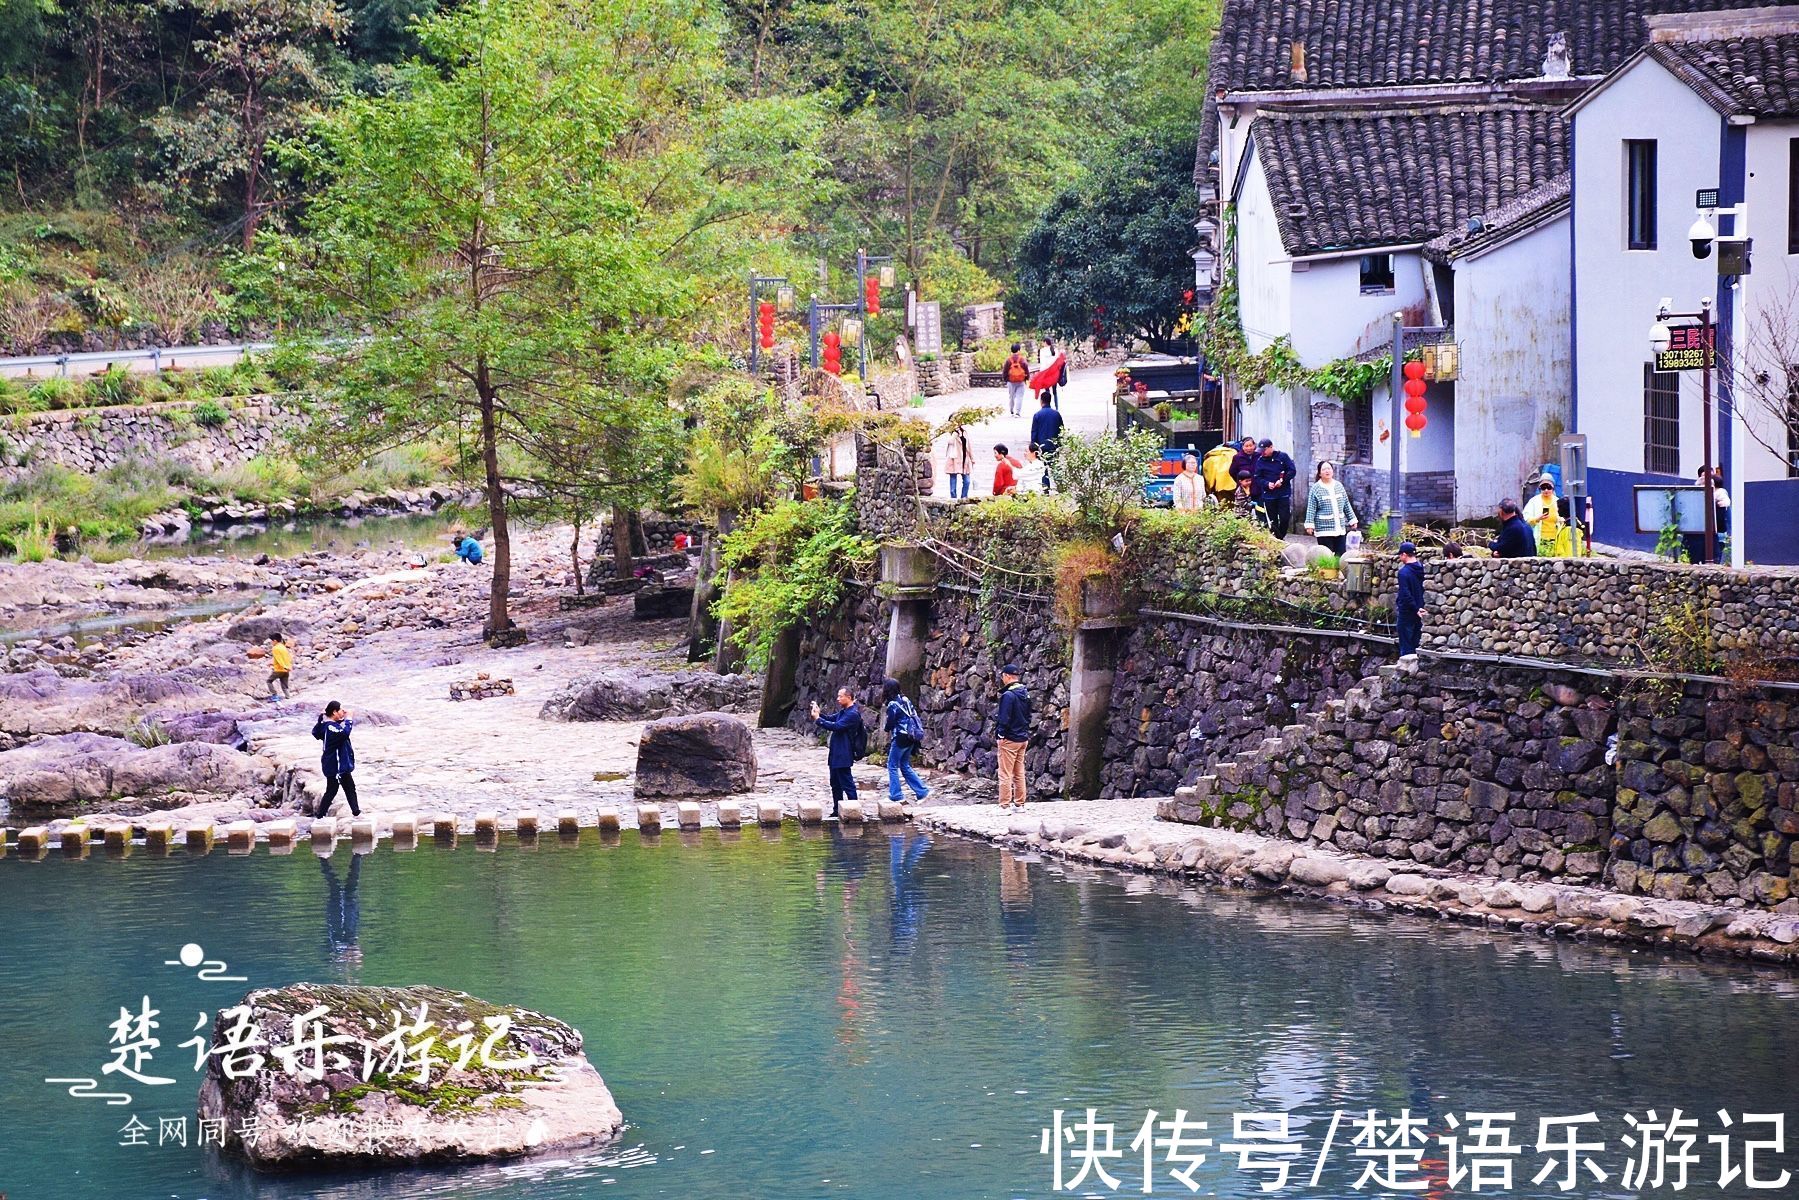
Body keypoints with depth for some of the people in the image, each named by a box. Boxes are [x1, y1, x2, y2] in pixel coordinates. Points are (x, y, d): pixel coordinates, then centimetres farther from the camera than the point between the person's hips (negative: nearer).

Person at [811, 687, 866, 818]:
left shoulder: (853, 714, -18)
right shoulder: (843, 712, 15)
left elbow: (836, 726, -24)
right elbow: (831, 719, 17)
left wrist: (818, 719, -20)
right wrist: (819, 713, -1)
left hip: (843, 756, -10)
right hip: (835, 755, 10)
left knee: (847, 783, -7)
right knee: (835, 784, 16)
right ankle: (837, 811, 24)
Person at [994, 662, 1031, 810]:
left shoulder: (1008, 695, -17)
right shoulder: (1025, 695, 10)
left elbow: (1004, 719, -19)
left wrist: (1001, 733, -9)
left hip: (1009, 740, -8)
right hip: (1023, 739, 8)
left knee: (1005, 774, -4)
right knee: (1019, 773, 14)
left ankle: (1005, 805, -4)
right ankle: (1019, 803, 17)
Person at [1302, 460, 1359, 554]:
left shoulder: (1339, 486, 10)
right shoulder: (1315, 489, -4)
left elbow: (1346, 505, 17)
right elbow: (1311, 509, -6)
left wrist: (1352, 520, 15)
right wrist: (1309, 524, -13)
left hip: (1340, 528, 5)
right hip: (1324, 530, -5)